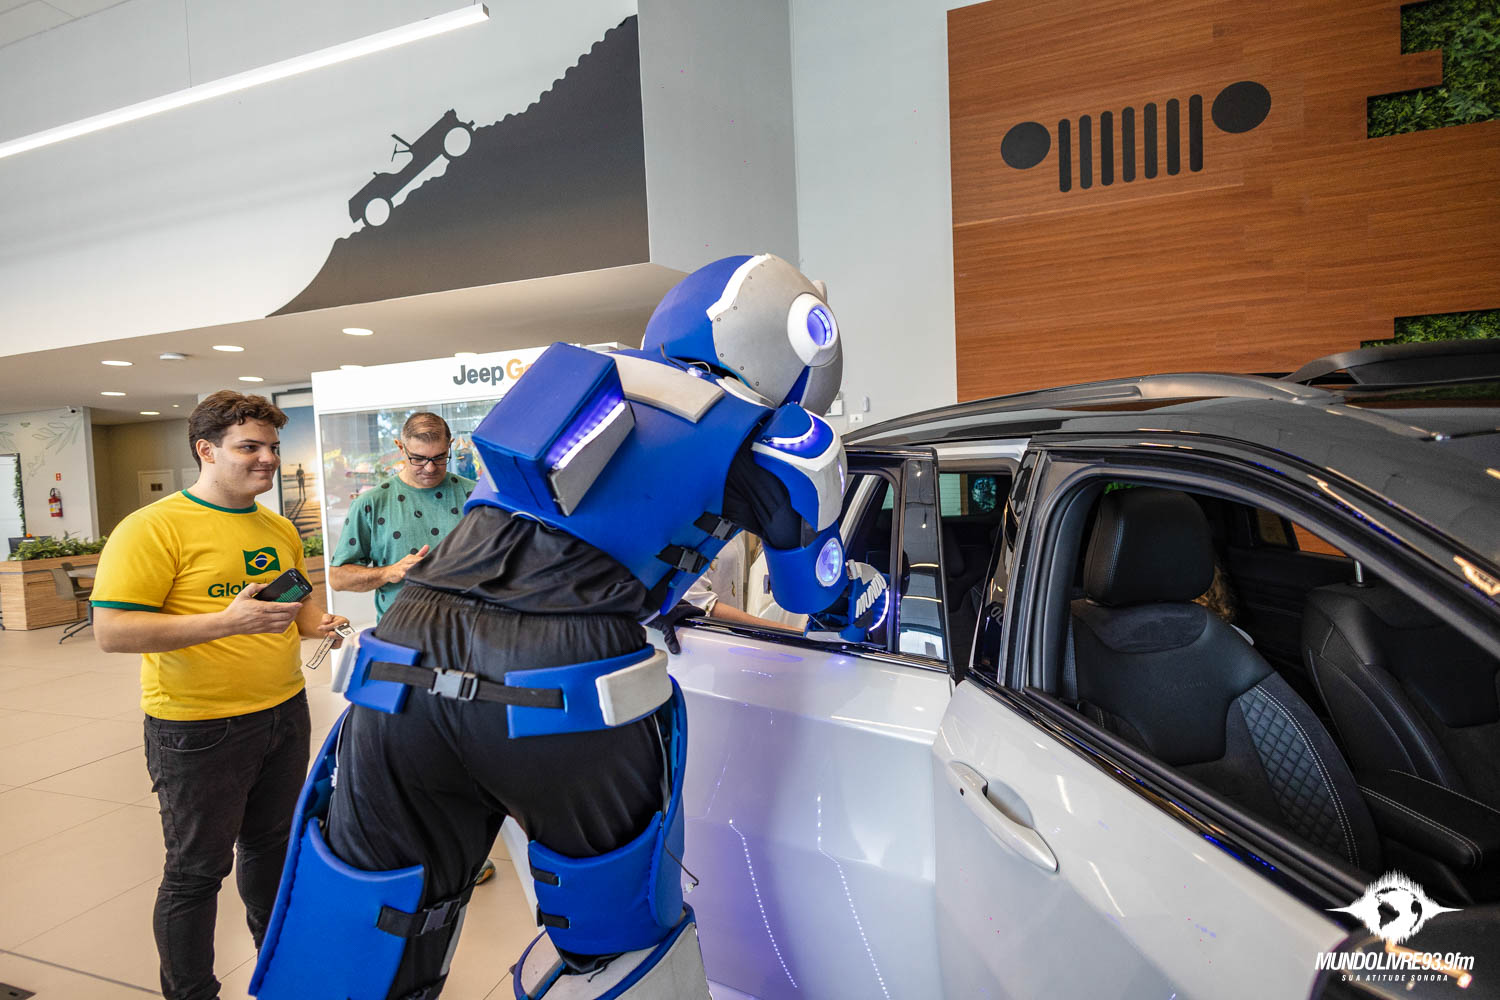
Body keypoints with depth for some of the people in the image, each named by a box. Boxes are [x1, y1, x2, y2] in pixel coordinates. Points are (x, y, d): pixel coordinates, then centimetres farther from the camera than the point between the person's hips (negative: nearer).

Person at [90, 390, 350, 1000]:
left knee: (271, 845, 23)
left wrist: (314, 622, -1)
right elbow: (112, 631, -20)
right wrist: (227, 622, -29)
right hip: (200, 731, -6)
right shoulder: (153, 527, -14)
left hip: (285, 714, 7)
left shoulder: (279, 528, 8)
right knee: (197, 870, 9)